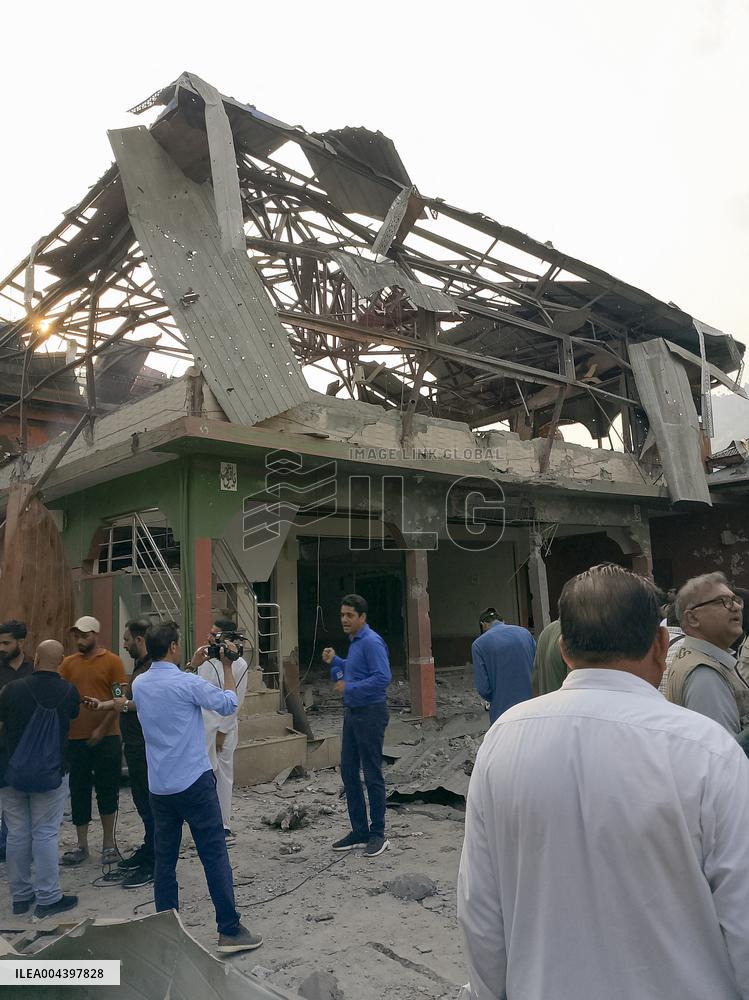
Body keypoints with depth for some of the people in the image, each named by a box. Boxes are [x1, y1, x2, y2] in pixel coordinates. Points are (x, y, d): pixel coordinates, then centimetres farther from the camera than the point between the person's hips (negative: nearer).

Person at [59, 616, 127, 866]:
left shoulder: (112, 661, -4)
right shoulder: (69, 663, 6)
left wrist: (102, 729, -12)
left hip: (106, 736, -3)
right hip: (76, 737, 3)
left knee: (107, 790, 6)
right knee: (79, 791, 11)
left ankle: (109, 843, 19)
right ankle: (82, 845, 23)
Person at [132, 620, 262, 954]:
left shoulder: (139, 685, 3)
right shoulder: (188, 683, -18)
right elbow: (228, 704, -5)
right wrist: (228, 666, 2)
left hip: (159, 786, 7)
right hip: (194, 783, -7)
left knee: (165, 858, 14)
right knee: (215, 856, 2)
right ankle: (230, 930, 7)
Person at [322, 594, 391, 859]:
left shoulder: (372, 642, -17)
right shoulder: (354, 642, 12)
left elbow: (383, 677, -26)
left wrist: (349, 688, -21)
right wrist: (335, 661, 9)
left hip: (370, 714, -9)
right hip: (352, 712, 9)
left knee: (372, 774, 1)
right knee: (348, 771, 12)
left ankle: (378, 834, 14)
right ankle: (359, 830, 24)